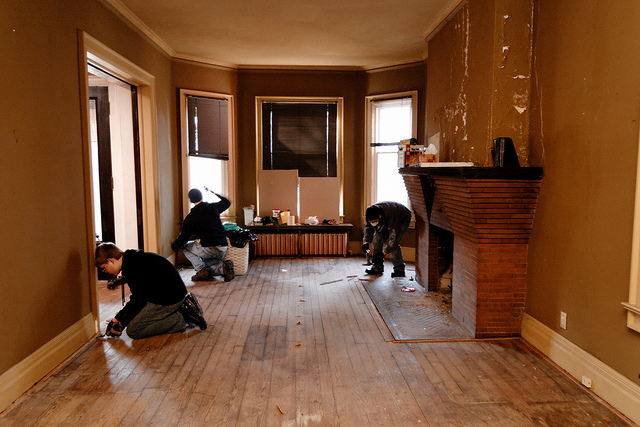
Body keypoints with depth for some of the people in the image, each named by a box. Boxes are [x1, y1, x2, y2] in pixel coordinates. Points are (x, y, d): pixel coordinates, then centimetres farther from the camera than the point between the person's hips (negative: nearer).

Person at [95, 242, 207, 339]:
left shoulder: (133, 266, -20)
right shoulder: (132, 259, 13)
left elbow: (138, 301, -16)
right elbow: (137, 297, 18)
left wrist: (121, 323, -5)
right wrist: (118, 318, 14)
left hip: (168, 299, -10)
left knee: (133, 330, -9)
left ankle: (182, 317, -10)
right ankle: (184, 308, 11)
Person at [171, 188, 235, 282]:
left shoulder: (190, 217, -4)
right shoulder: (214, 207, 6)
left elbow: (183, 238, 1)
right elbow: (227, 202, 28)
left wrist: (174, 245, 21)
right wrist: (213, 193, 40)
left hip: (207, 250, -5)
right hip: (223, 250, 5)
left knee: (185, 246, 21)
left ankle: (201, 269, 1)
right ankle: (222, 266, -5)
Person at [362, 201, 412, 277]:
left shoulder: (391, 217, -45)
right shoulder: (371, 215, -27)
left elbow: (394, 238, -38)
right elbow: (368, 227, -6)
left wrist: (383, 253, -37)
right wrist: (366, 242, -19)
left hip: (403, 218, -6)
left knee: (394, 243, -25)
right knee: (377, 239, -10)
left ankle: (399, 270, -16)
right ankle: (377, 268, -2)